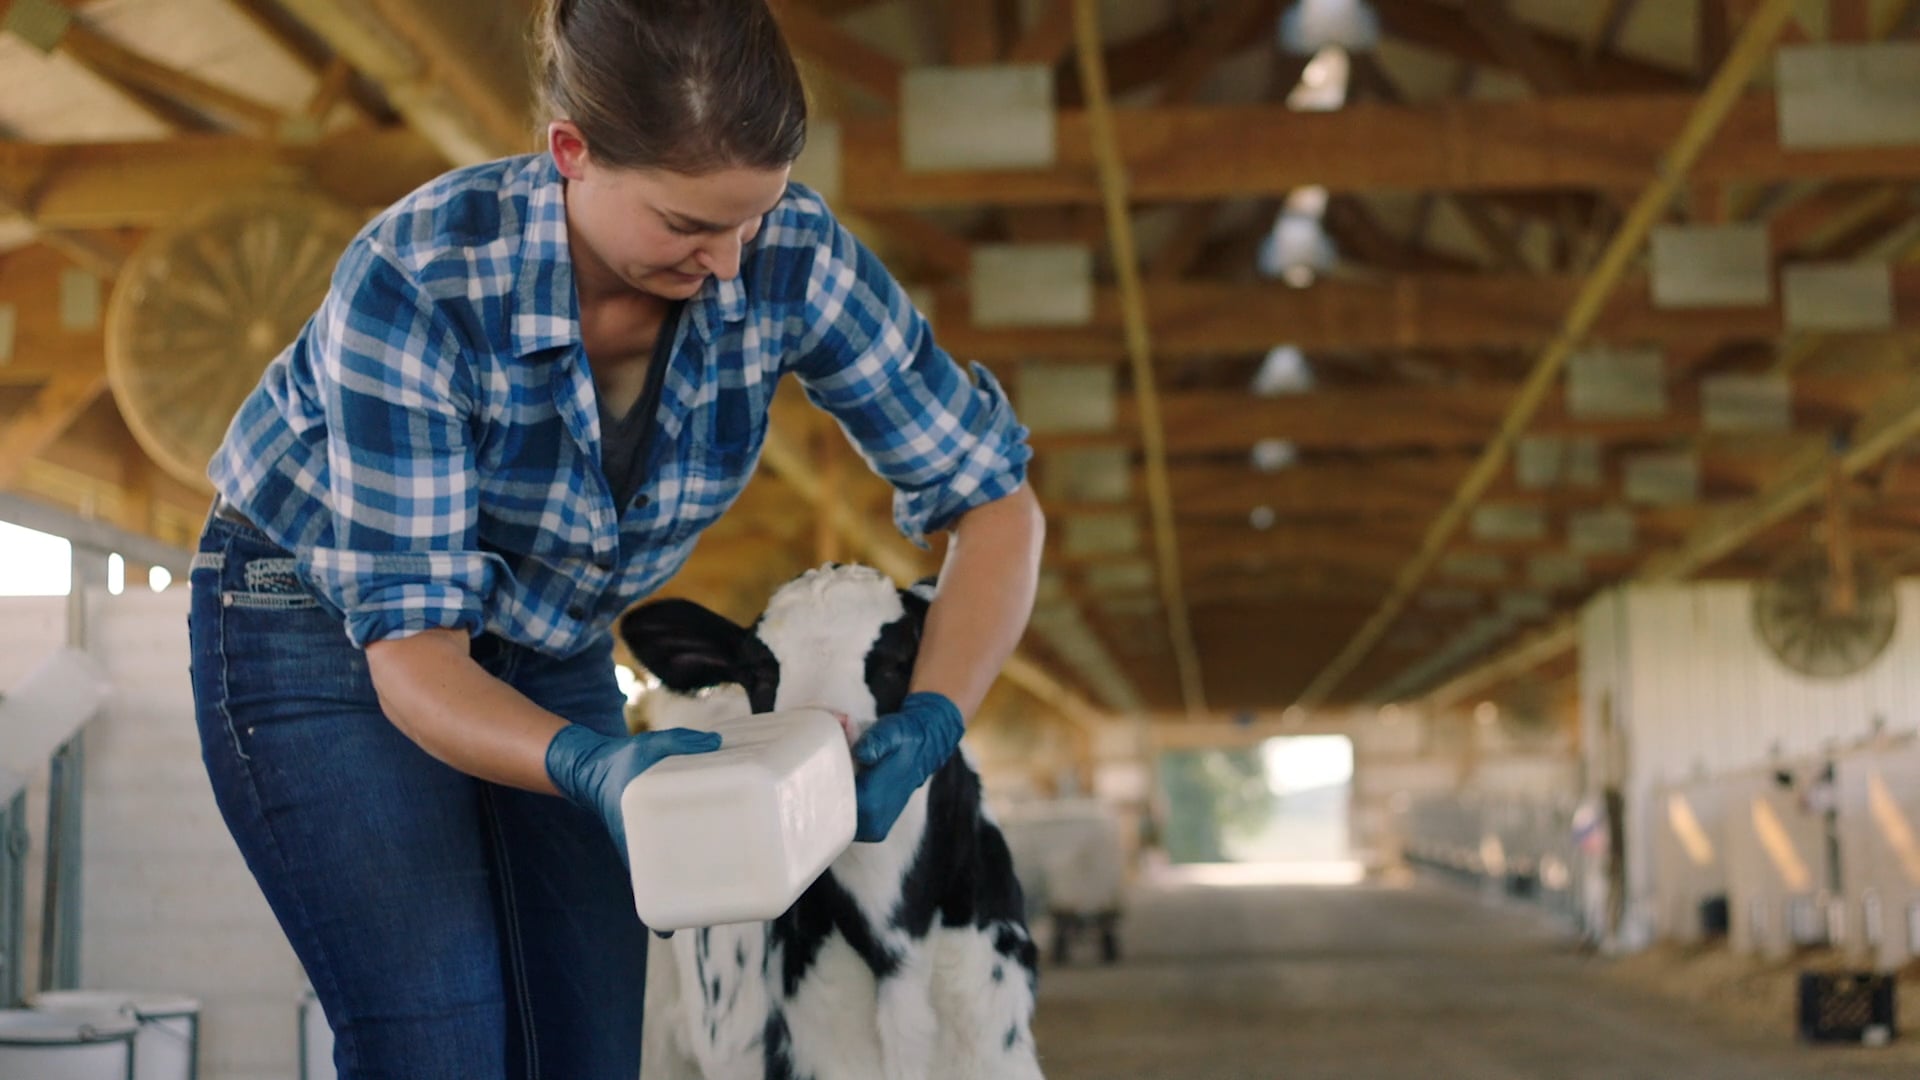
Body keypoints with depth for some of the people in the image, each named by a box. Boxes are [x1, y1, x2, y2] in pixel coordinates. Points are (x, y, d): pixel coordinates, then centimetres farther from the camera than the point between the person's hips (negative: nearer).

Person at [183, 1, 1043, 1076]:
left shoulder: (789, 255, -22)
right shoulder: (415, 280, -33)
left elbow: (995, 500, -14)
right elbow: (412, 649, -31)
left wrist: (928, 723, -30)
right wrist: (590, 768, -50)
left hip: (551, 655, 4)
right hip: (330, 641, -4)